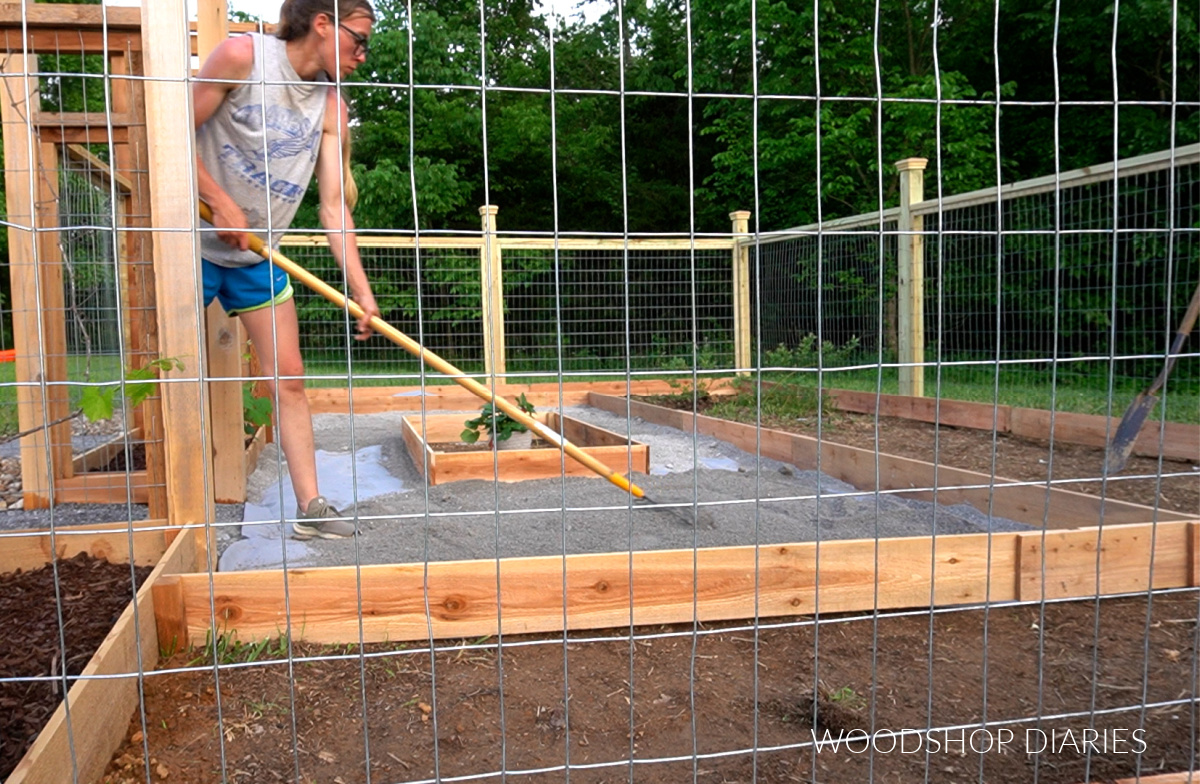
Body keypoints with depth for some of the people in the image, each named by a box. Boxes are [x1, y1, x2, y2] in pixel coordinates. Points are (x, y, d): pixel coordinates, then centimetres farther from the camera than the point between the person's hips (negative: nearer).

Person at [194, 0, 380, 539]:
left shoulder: (332, 108, -1)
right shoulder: (243, 56, -13)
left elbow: (335, 207, -5)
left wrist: (361, 289, -12)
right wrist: (224, 206, -19)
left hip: (259, 256, 5)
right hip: (197, 243, -5)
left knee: (289, 378, 2)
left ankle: (309, 508, 7)